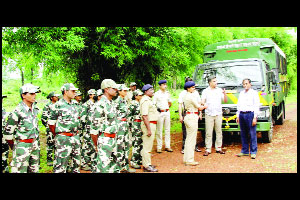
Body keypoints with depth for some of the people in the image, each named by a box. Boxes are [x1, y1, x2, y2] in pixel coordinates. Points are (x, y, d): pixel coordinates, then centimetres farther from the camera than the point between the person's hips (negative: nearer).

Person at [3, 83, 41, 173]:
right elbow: (8, 132, -10)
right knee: (20, 170, -3)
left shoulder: (35, 108, 5)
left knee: (34, 170, 14)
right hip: (22, 146, -7)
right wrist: (14, 148, 1)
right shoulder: (17, 111, -16)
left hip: (35, 145, 7)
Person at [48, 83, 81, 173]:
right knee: (61, 165, -3)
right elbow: (51, 124, -5)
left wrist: (76, 133, 16)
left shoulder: (73, 105, 12)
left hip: (75, 137, 7)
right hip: (64, 138, -7)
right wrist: (58, 136, 1)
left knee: (76, 163, 14)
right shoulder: (58, 106, -9)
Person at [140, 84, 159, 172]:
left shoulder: (148, 100, 16)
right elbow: (144, 116, -24)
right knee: (147, 146, -5)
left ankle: (147, 164, 26)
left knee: (148, 145, 17)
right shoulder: (145, 100, -17)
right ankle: (147, 166, 1)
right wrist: (148, 129, -25)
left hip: (151, 124, 11)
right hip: (149, 124, -11)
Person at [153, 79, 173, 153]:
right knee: (159, 131, -1)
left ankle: (167, 146, 14)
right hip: (160, 113, -5)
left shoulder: (167, 93, 12)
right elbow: (153, 104, -3)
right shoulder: (156, 94, -2)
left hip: (167, 112, 5)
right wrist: (158, 109, -15)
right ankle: (159, 147, 4)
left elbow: (170, 104, 17)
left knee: (167, 130, 7)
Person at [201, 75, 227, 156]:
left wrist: (224, 94, -10)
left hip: (218, 114, 2)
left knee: (219, 131, 5)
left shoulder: (219, 90, 10)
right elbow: (203, 101, -2)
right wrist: (203, 104, -26)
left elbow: (225, 101, 9)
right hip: (209, 114, -2)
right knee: (208, 132, -3)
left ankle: (218, 148, 15)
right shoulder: (205, 91, 6)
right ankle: (208, 149, 2)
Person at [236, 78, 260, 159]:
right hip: (242, 114, 5)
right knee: (243, 134, 8)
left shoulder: (254, 93, 1)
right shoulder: (241, 93, 19)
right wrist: (237, 116, 15)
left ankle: (253, 152, 2)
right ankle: (244, 151, 16)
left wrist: (255, 117, -11)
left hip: (250, 114, -5)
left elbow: (256, 106, -4)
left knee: (252, 134, -4)